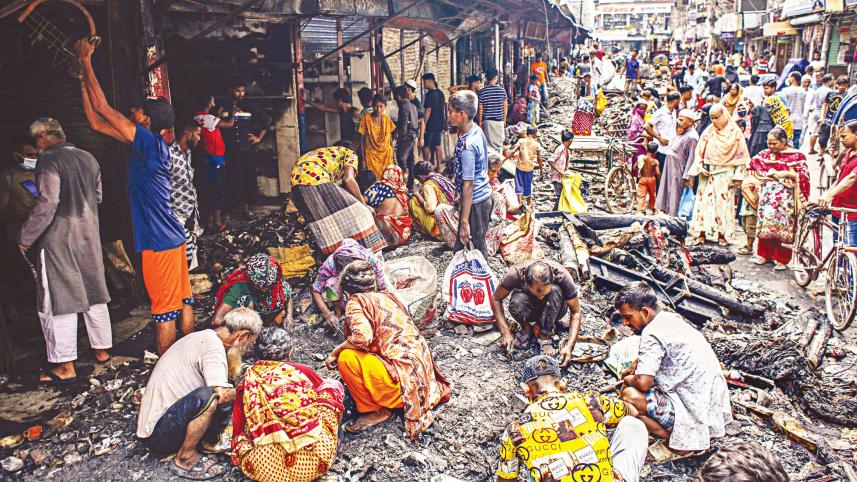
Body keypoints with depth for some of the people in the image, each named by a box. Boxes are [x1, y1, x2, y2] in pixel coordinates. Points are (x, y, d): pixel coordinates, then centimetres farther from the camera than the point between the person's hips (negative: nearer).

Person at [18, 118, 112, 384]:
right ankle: (101, 349, 27)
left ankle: (65, 366, 5)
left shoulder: (49, 160, -13)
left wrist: (25, 238, -12)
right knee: (94, 294, 16)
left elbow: (46, 204, -20)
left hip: (58, 239, -7)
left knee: (57, 301, 0)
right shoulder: (89, 158, 8)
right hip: (90, 235, 7)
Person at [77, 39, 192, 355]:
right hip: (172, 237, 9)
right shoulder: (150, 146, 10)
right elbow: (96, 122, 16)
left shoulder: (150, 142, -15)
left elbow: (102, 108, -12)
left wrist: (86, 61, -3)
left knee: (164, 311, -1)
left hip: (159, 242, -9)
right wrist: (83, 78, 16)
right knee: (182, 302, 15)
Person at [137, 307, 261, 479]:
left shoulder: (203, 337, 11)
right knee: (207, 396, -32)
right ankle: (186, 458, -11)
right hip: (158, 434, -10)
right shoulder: (213, 345, -19)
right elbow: (222, 394, -30)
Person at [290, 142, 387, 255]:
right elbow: (348, 179, -1)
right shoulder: (350, 154, 19)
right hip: (315, 179, -8)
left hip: (296, 180, 8)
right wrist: (363, 203, 9)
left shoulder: (325, 152, 38)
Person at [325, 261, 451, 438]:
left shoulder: (356, 302, -8)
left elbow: (362, 337, -26)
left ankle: (375, 411, 1)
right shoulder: (388, 296, 15)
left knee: (346, 359, -14)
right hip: (423, 369, 9)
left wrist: (335, 352, -9)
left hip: (405, 375, -9)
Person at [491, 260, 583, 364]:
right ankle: (526, 328, -4)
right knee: (516, 303, -35)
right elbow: (496, 299, -19)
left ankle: (545, 336, -19)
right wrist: (505, 333, -28)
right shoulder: (516, 273, -33)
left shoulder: (561, 276, -32)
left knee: (554, 290, -34)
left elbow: (576, 312, -24)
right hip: (529, 308, 0)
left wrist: (569, 347, -35)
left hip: (554, 309, 0)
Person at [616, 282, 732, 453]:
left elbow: (643, 383, -25)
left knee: (629, 395, -17)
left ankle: (683, 441, -7)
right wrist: (634, 367, 16)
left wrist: (628, 380, -3)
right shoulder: (673, 318, 8)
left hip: (698, 412, -10)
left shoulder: (652, 333, -20)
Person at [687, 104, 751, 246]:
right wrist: (699, 168, -6)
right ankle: (701, 233, 3)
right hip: (707, 173, 2)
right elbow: (699, 152, 9)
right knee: (704, 201, 0)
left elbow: (741, 155, -2)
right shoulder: (708, 132, 6)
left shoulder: (735, 132, -1)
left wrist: (737, 176, -8)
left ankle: (721, 234, 6)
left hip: (725, 174, -2)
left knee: (723, 203, -1)